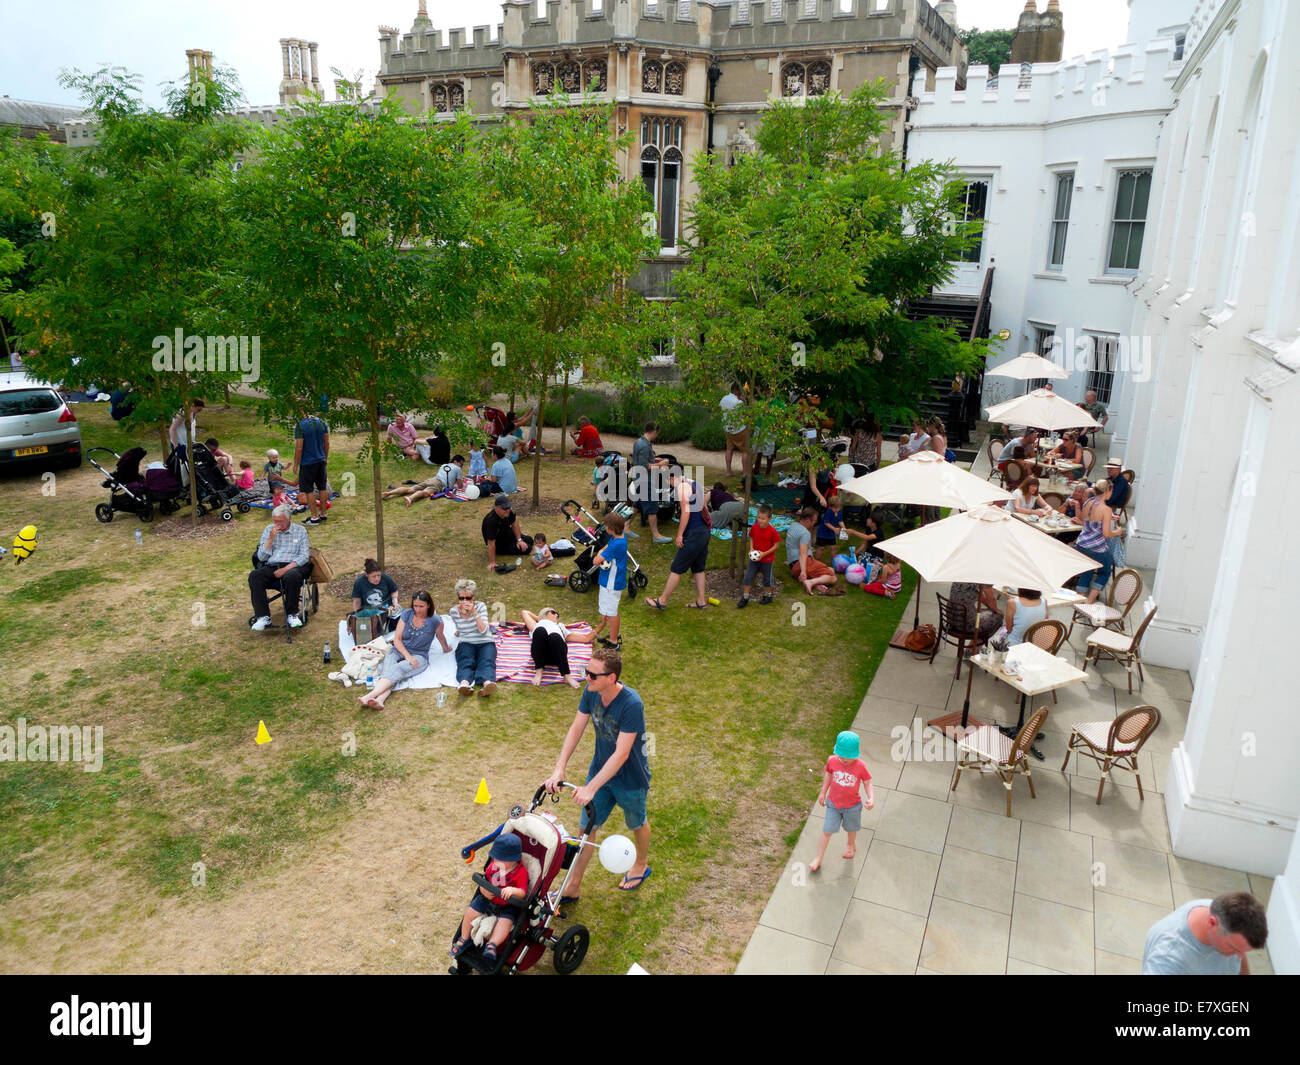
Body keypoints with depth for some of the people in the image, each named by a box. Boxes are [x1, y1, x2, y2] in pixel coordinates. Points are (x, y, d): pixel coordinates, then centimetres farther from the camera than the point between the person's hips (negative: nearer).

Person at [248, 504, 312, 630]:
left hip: (292, 566, -3)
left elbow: (304, 557, 0)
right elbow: (261, 557, 10)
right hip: (271, 567, 3)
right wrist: (271, 538, -3)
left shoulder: (300, 531, 9)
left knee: (292, 577, -38)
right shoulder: (268, 530, 16)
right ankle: (263, 618, -31)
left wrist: (285, 569, -13)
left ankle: (292, 614, -21)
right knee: (254, 576, -29)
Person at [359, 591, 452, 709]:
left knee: (397, 669, -34)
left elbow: (440, 637, 16)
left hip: (418, 656, -3)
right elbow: (397, 639, 0)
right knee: (387, 668, -33)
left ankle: (370, 696, -56)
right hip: (398, 651, 3)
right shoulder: (406, 614, 1)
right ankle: (380, 700, -59)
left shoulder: (435, 621, -5)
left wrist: (446, 649, 33)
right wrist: (407, 656, -14)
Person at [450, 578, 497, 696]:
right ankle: (465, 683, -64)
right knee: (465, 662, -32)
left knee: (487, 661, -32)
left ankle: (487, 683, -64)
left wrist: (474, 613, -18)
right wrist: (459, 633, 10)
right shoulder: (454, 612, 6)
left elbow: (483, 630, -12)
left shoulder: (480, 606, 0)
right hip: (466, 643, 1)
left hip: (485, 642, -1)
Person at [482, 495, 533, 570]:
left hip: (507, 534, 7)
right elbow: (491, 543, -38)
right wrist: (492, 563, -35)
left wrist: (519, 540, -4)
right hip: (498, 545, -7)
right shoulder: (491, 521, -41)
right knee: (527, 548, -10)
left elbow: (514, 523, 0)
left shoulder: (507, 512, -20)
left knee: (530, 540, 14)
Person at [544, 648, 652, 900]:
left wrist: (591, 788, -36)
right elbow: (576, 729, -10)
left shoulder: (632, 704, -35)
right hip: (600, 770, 5)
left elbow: (621, 754, -34)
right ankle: (573, 887, 24)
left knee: (637, 824, 21)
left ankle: (641, 865, 50)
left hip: (630, 778, -5)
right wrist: (559, 770, -20)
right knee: (586, 828, 9)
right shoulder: (591, 692, -15)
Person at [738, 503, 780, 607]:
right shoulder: (754, 527, -8)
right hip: (754, 558, 4)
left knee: (767, 578, 14)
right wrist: (751, 548, -8)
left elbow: (777, 544, -13)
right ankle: (745, 597, 13)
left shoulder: (772, 531, -20)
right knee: (748, 577, 2)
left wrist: (764, 553, -19)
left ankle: (768, 595, 35)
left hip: (767, 559, -4)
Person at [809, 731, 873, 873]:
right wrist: (823, 793, 9)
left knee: (851, 828, 24)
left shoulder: (861, 766, -23)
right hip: (833, 803, 0)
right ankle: (818, 858, 18)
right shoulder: (832, 761, -18)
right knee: (827, 831, 4)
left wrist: (871, 799, -29)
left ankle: (851, 845, 56)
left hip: (852, 806, 0)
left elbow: (867, 783, -12)